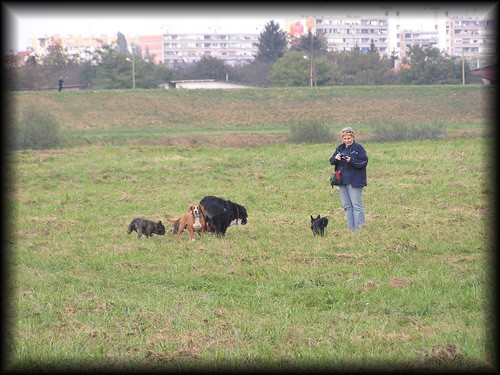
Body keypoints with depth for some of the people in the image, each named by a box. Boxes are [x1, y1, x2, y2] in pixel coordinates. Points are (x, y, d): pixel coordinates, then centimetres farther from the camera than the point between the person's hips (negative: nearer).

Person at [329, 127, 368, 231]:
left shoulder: (358, 148, -5)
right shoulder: (340, 148, 13)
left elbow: (364, 162, -11)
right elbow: (331, 161, 12)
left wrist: (351, 161, -24)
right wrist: (335, 158, -10)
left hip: (354, 182, -7)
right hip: (342, 181, 7)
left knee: (356, 205, -6)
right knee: (347, 206, 9)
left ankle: (359, 228, -5)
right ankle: (351, 228, 14)